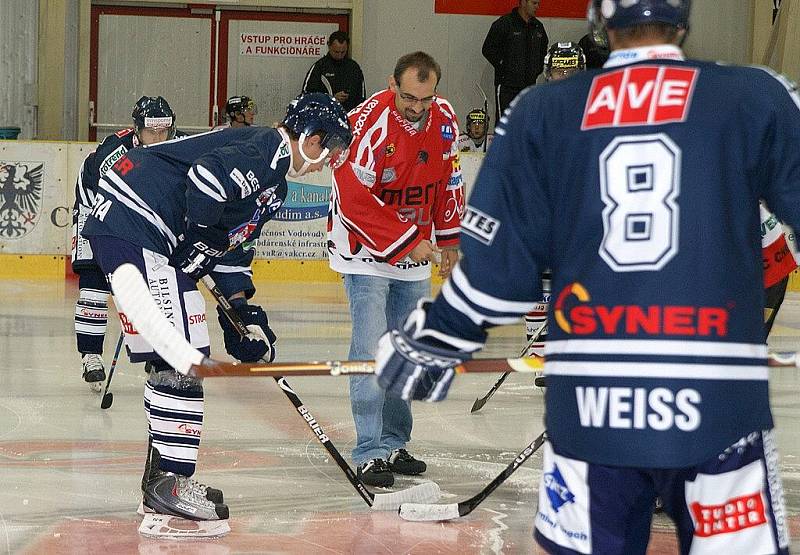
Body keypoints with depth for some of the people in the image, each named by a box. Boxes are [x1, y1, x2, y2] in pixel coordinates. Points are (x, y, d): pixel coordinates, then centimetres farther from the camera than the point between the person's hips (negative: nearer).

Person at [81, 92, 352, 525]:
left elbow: (232, 245, 25)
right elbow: (207, 175, -26)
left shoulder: (271, 181, 23)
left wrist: (244, 311, 18)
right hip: (133, 225, -11)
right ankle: (169, 481, -10)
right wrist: (204, 234, -15)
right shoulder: (268, 149, -9)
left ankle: (162, 477, 21)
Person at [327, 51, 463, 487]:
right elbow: (353, 200, -26)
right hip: (364, 247, -6)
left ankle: (393, 443, 23)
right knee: (372, 349, -13)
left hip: (415, 251, 7)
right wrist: (407, 241, -24)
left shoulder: (444, 119, -4)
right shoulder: (369, 123, -24)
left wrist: (448, 239, 11)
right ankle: (370, 453, -11)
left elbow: (448, 179, 10)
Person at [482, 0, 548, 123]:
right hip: (506, 84, -6)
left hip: (529, 84, 6)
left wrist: (538, 69, 14)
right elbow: (488, 49, -9)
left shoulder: (538, 26, 12)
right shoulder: (504, 23, -8)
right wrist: (503, 67, -11)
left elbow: (544, 50, 27)